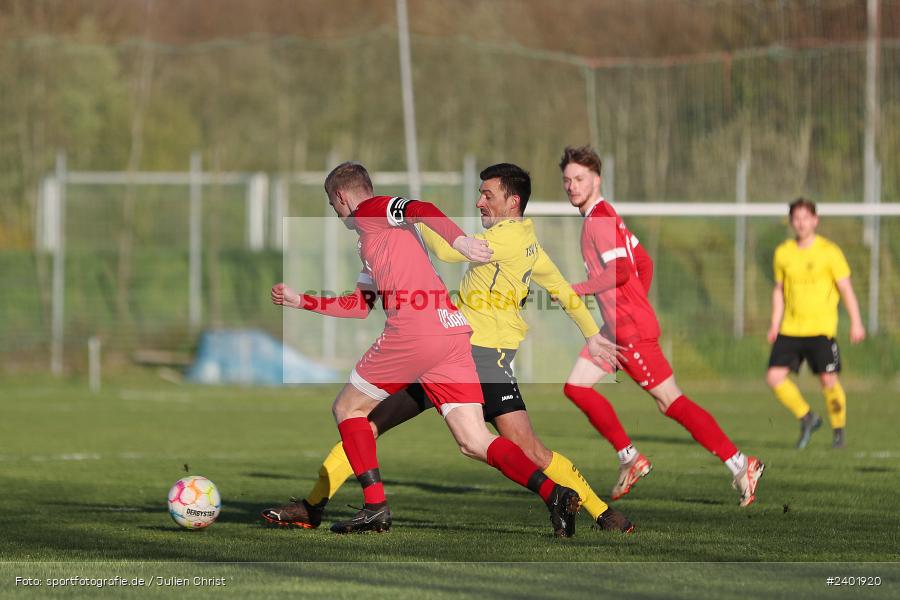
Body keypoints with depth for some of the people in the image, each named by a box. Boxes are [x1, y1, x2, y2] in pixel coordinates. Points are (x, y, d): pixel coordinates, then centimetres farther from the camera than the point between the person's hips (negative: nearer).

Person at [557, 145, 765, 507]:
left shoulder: (599, 219, -14)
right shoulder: (603, 216, 16)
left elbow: (620, 271, -25)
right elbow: (644, 263, 21)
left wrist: (575, 290, -17)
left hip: (631, 330, -10)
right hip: (616, 328, 10)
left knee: (671, 402, -8)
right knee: (576, 386, 9)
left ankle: (738, 464, -6)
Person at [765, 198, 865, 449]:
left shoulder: (829, 251, -5)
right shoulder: (783, 253, 7)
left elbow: (846, 288, -3)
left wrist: (856, 323, -9)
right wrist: (775, 325, 12)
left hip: (821, 328, -4)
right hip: (790, 330, 4)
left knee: (828, 380, -8)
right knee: (774, 377, -8)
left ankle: (838, 431, 13)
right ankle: (807, 418, 12)